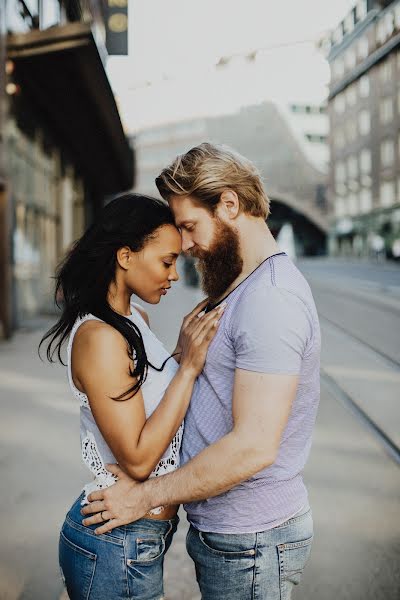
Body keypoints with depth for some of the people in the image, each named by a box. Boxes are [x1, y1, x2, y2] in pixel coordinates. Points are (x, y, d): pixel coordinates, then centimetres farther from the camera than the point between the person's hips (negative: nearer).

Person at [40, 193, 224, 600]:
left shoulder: (135, 319, 5)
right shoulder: (99, 337, -24)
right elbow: (137, 459, -25)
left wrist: (182, 353, -3)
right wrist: (188, 366, -24)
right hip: (118, 549, -9)